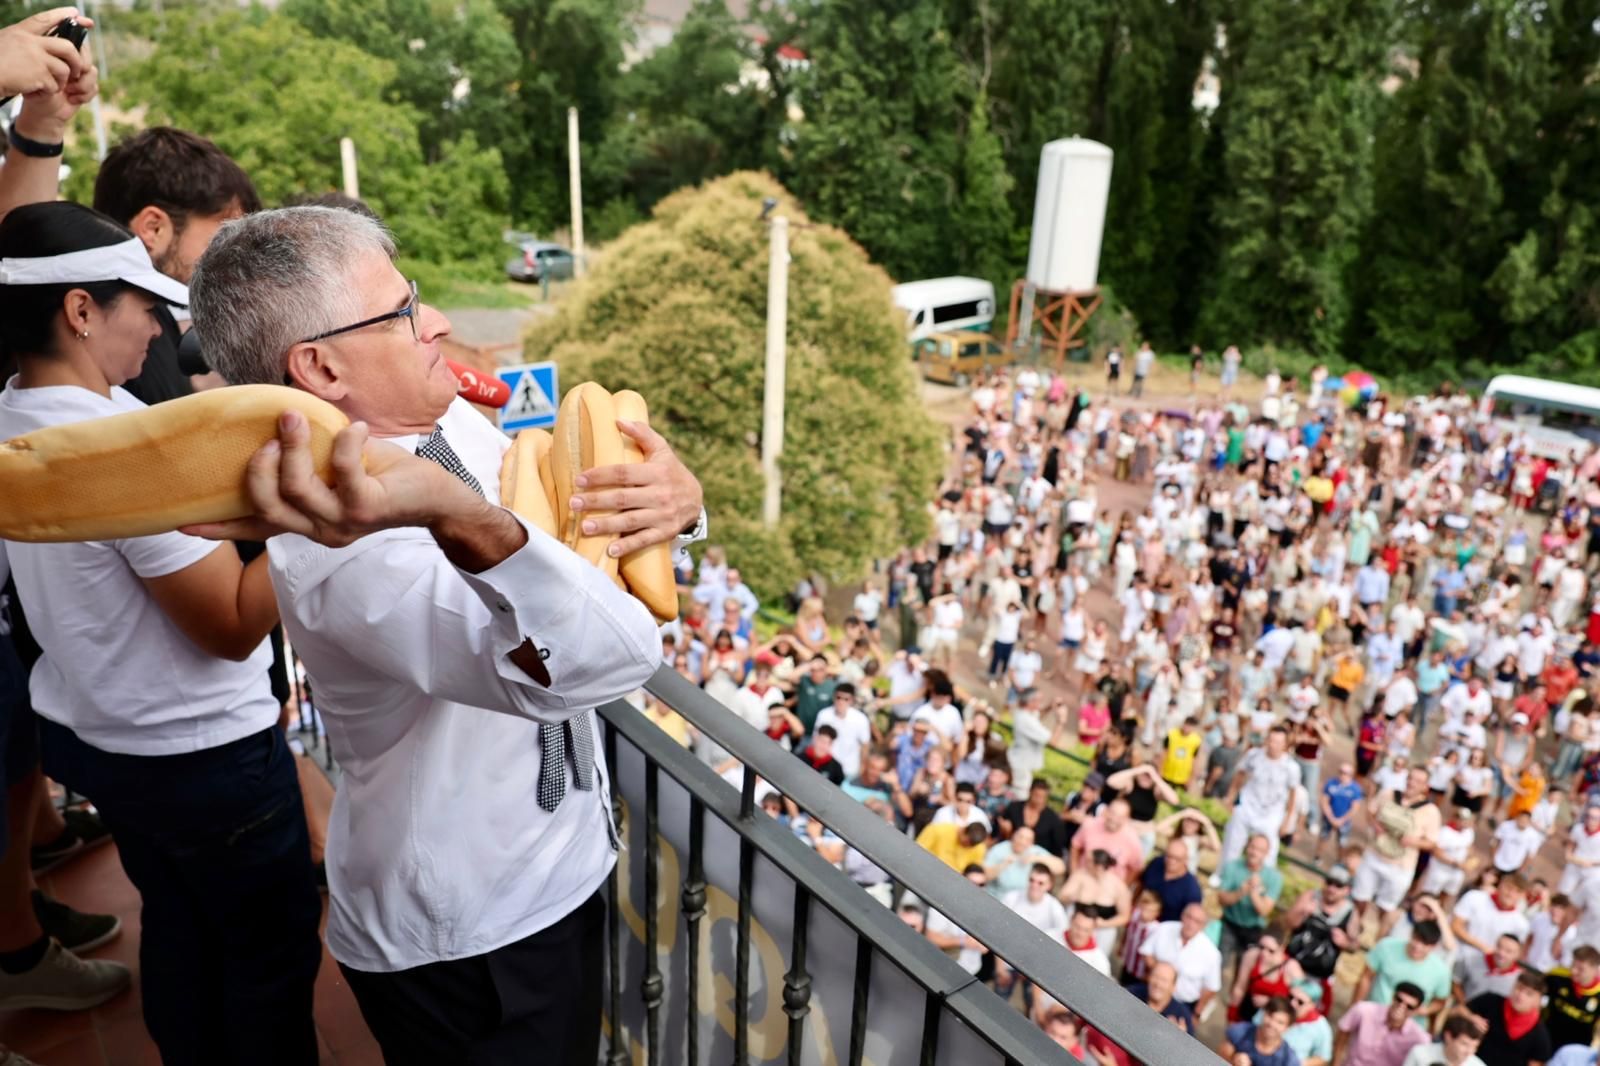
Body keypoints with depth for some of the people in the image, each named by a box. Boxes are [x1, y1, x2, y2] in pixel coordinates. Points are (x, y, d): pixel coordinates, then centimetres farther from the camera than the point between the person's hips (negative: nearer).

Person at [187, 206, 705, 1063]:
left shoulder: (447, 420, -6)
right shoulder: (350, 556, -34)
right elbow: (606, 657, -46)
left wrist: (677, 499, -18)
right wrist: (457, 516, -62)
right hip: (464, 948, -8)